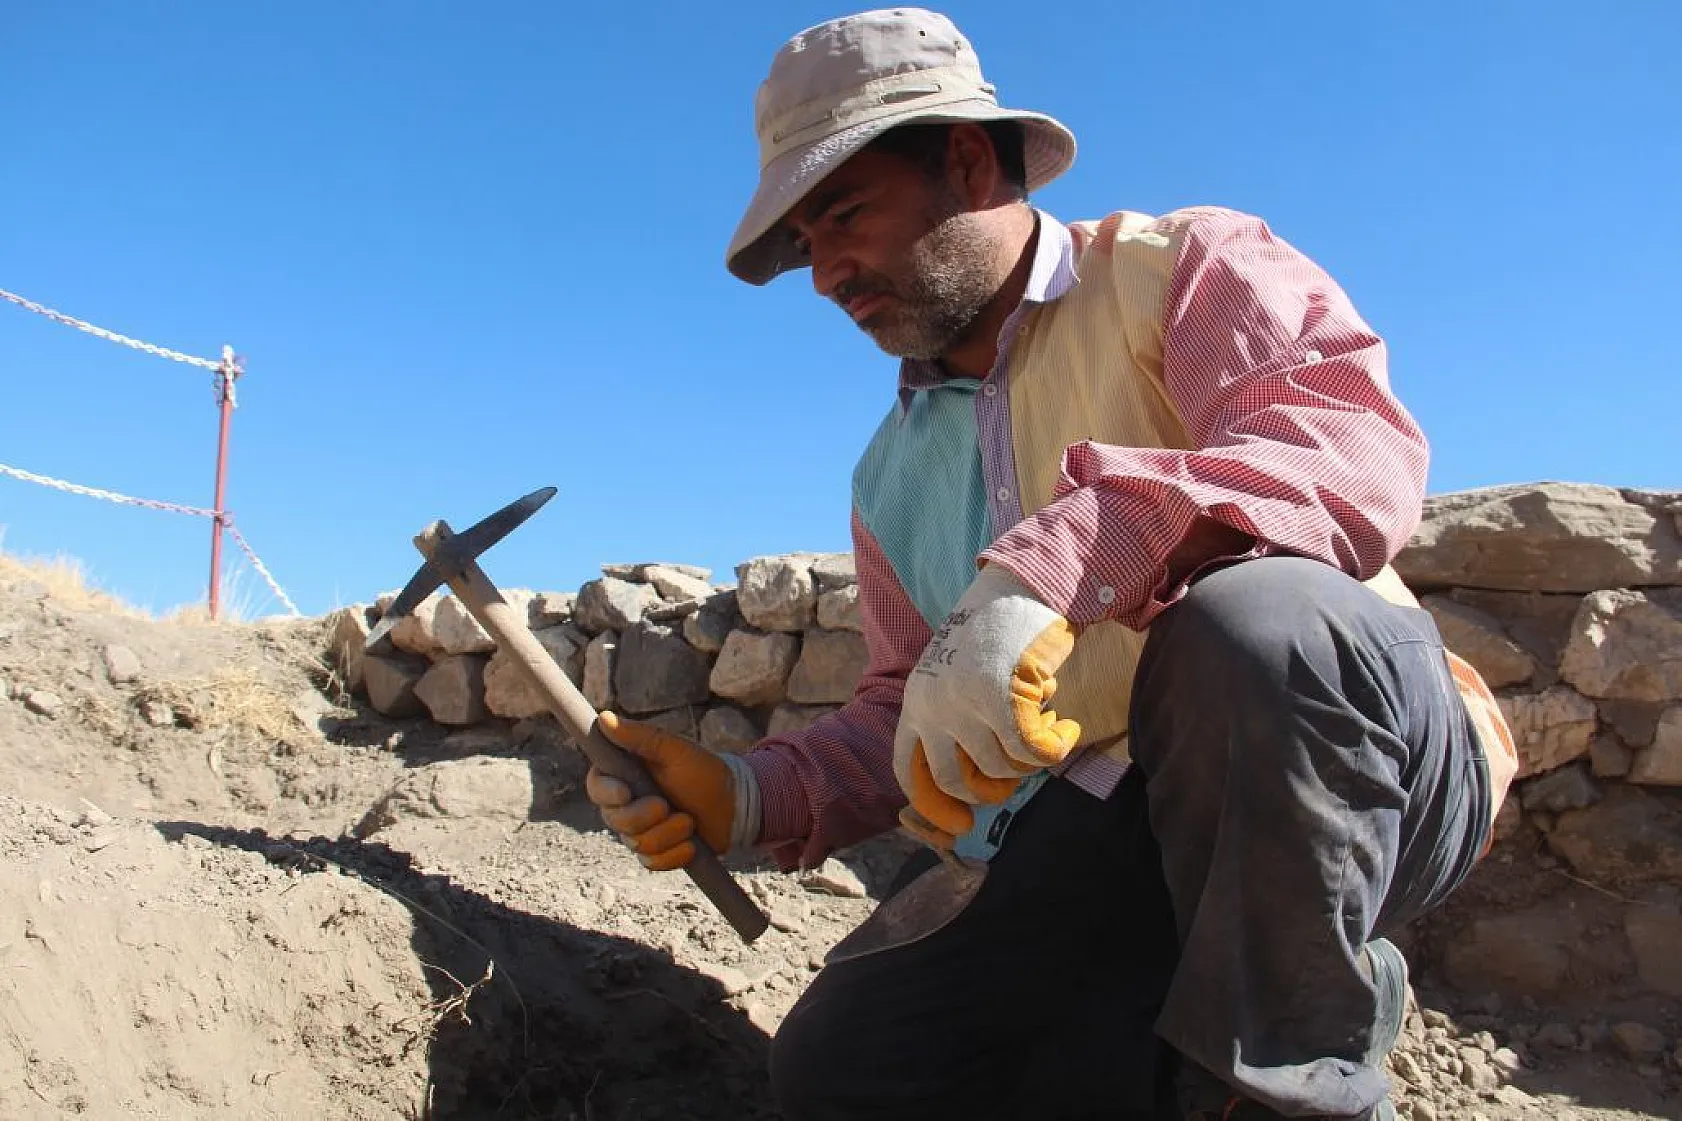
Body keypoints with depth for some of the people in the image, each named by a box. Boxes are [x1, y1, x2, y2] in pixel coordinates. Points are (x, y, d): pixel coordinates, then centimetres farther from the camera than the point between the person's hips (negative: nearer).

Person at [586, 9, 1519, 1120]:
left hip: (1353, 772, -4)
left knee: (1247, 617, -37)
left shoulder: (1182, 267, 0)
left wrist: (1059, 561, -38)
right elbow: (904, 714, 21)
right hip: (1091, 846, 5)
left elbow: (1360, 449, -22)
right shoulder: (894, 471, 19)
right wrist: (751, 799, 2)